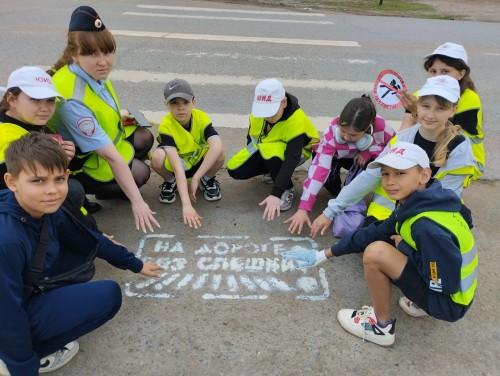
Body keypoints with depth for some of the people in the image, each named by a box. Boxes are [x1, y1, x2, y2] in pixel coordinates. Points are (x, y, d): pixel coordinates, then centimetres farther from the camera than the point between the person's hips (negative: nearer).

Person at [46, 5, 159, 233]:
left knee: (144, 138, 7)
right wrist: (137, 201, -37)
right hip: (75, 161, -8)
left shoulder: (92, 72, -13)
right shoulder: (72, 99, -38)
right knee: (140, 172, -14)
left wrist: (118, 119, 1)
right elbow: (111, 156, -39)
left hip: (97, 140, 8)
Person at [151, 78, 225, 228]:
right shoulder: (166, 126, -30)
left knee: (219, 153, -32)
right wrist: (186, 204, -48)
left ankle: (208, 180, 1)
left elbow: (217, 147, -40)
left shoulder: (201, 118, -24)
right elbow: (178, 166, -41)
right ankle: (170, 182, 0)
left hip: (200, 162, 1)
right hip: (175, 165, -1)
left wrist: (196, 178, -42)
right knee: (157, 157, -35)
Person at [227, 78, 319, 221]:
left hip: (295, 150, -6)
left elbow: (291, 160, -43)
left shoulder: (296, 121, -36)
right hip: (263, 148, 6)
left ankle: (287, 190, -14)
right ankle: (272, 169, 14)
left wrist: (276, 194, -49)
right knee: (235, 170, -12)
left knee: (271, 152, -41)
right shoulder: (258, 110, -19)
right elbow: (252, 134, 2)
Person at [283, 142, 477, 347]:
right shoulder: (414, 205, -3)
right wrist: (322, 255, 5)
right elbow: (375, 233, 4)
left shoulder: (428, 227, -31)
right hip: (435, 282, 9)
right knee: (375, 241, 13)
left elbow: (444, 284, -27)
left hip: (449, 301, -9)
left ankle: (381, 326, -1)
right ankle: (420, 302, 15)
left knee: (376, 252, -24)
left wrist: (403, 246, -15)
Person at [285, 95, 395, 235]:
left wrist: (369, 152, -33)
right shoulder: (333, 130, -38)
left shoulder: (381, 126, -34)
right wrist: (303, 208, -50)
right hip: (339, 157, -1)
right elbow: (319, 168, -44)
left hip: (362, 159, 1)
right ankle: (338, 193, 3)